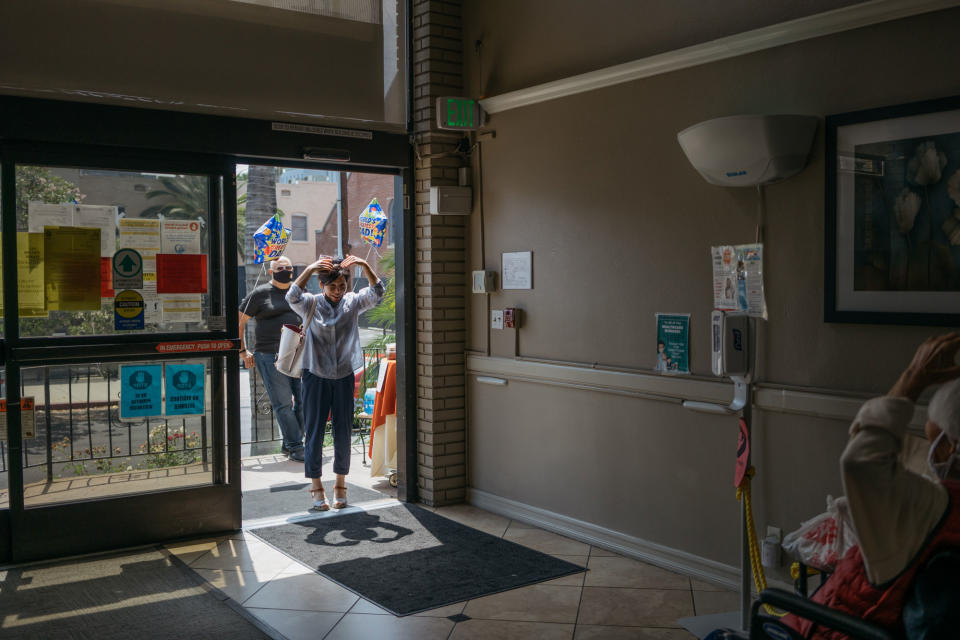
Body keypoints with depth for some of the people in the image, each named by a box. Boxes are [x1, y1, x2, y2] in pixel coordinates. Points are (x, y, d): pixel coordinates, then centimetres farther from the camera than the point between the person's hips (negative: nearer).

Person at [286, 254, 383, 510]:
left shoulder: (352, 302, 1)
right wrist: (309, 269, -37)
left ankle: (340, 484, 21)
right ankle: (316, 486, 14)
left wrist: (365, 266, -29)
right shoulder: (311, 304, -4)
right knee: (315, 432, 3)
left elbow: (376, 293, -14)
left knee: (343, 432, 7)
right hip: (316, 376, -2)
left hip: (344, 376, 2)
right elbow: (292, 297, -25)